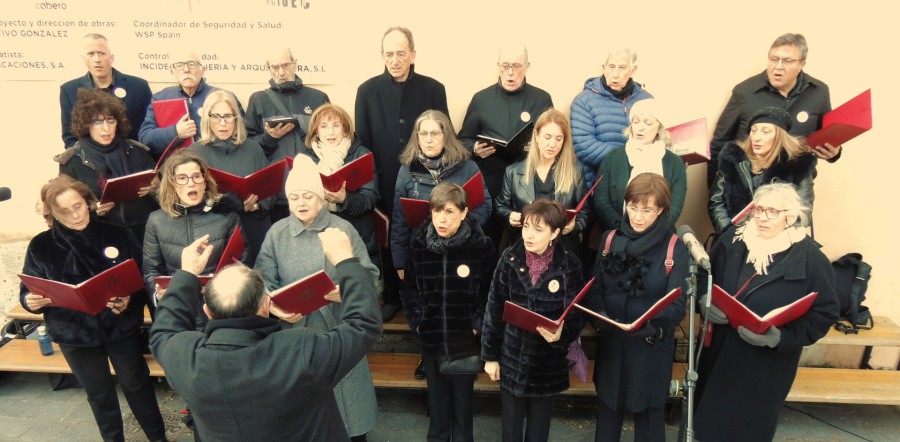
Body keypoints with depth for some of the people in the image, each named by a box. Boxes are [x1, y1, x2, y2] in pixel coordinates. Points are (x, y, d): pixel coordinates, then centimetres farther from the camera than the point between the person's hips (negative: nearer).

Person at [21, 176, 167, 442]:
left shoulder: (117, 235, -8)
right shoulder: (41, 246, -5)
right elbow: (27, 292, 2)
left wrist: (130, 300, -24)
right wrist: (31, 301, -21)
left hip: (121, 328, -1)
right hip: (74, 333, 1)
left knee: (137, 384, 13)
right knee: (99, 394, 18)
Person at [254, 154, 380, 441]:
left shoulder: (343, 229, -4)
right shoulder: (277, 233, 1)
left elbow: (368, 274, -5)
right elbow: (264, 282, -2)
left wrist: (345, 291, -23)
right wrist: (275, 307, -20)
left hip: (339, 330, -1)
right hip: (296, 331, 1)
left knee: (343, 391, 13)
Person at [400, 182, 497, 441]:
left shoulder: (481, 246, -13)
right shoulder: (419, 244, -4)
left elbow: (492, 292, -8)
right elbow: (409, 287, 5)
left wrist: (479, 324, -12)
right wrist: (416, 320, -4)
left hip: (466, 340, -2)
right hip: (431, 338, 2)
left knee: (463, 399, 16)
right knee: (437, 399, 20)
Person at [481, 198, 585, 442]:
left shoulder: (569, 265, -12)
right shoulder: (510, 258, -8)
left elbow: (575, 316, -8)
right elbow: (494, 310, -2)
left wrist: (561, 333, -30)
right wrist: (490, 356, 0)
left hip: (548, 363, -1)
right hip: (512, 359, 1)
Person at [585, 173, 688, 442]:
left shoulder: (675, 249, -10)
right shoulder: (611, 239, 0)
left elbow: (677, 304, -15)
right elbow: (595, 287, -1)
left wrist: (654, 326, -34)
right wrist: (598, 314, -20)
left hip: (652, 346, -2)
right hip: (611, 342, 3)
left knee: (648, 411, 13)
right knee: (608, 405, 19)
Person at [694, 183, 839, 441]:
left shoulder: (810, 258, -11)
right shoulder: (732, 242, -1)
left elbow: (825, 313, -9)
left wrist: (780, 336, -22)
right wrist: (706, 302, -13)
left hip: (766, 364, -3)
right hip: (718, 353, 3)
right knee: (708, 420, 16)